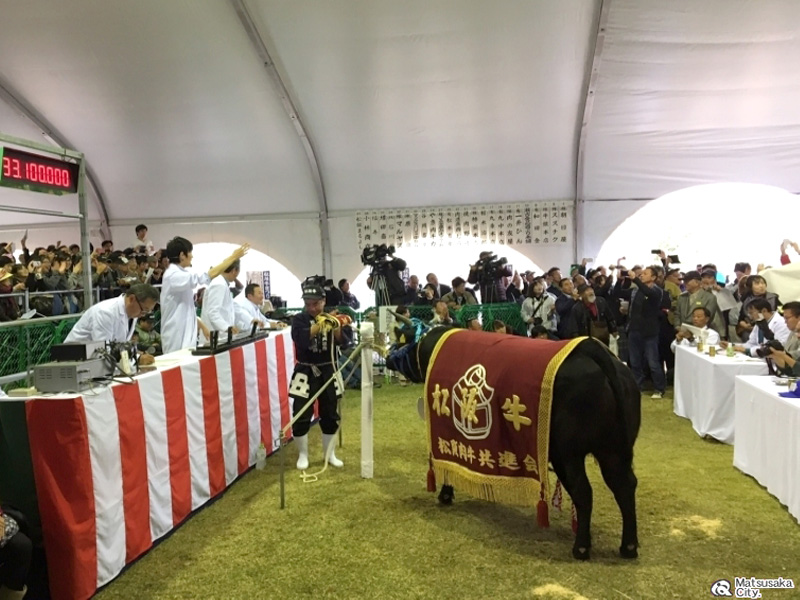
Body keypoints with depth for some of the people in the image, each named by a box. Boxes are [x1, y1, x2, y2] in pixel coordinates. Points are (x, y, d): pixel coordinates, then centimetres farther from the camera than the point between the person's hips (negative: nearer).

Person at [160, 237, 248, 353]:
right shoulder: (174, 276, -17)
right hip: (177, 340, -10)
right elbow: (205, 277, -27)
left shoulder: (179, 275, 14)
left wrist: (202, 326, 18)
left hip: (185, 337, 10)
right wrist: (233, 257, -21)